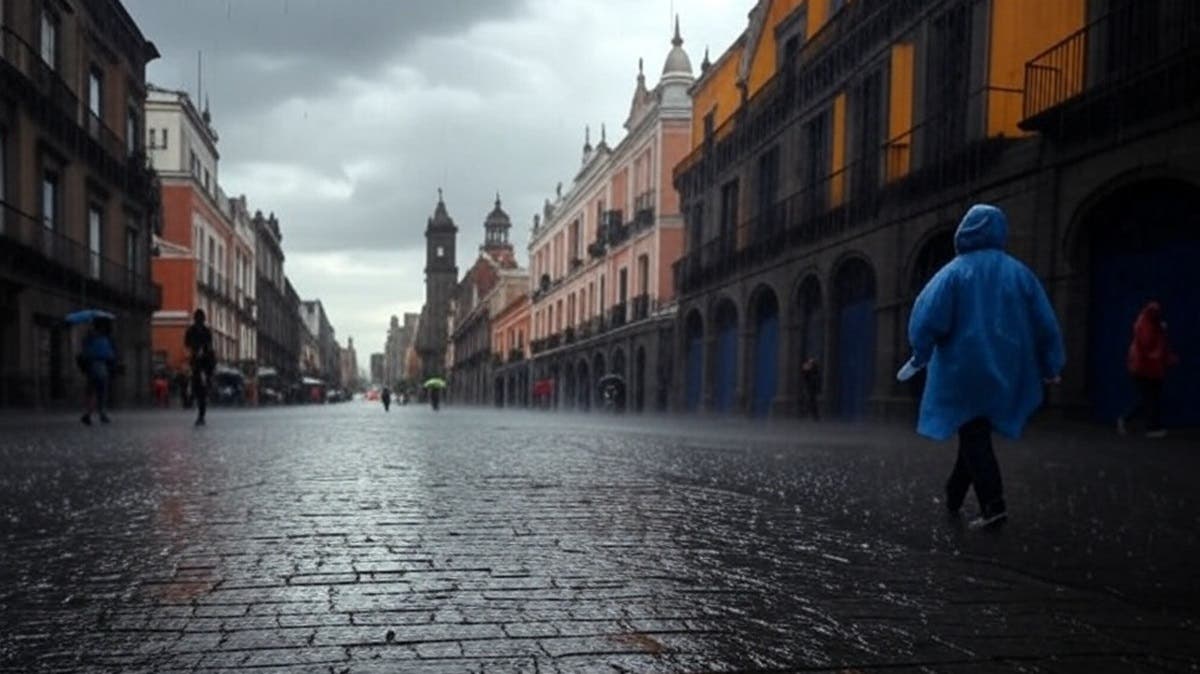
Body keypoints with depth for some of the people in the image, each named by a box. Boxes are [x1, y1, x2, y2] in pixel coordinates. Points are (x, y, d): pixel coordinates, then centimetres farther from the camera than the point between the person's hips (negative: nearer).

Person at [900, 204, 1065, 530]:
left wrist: (920, 355, 1)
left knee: (973, 436, 2)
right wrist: (1050, 367, 13)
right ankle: (954, 496, 28)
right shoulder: (1019, 273, 4)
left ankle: (993, 505, -10)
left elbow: (928, 318, -13)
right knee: (976, 432, 18)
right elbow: (1045, 323, 5)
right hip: (1003, 370, 4)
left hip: (964, 370, -4)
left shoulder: (955, 272, -7)